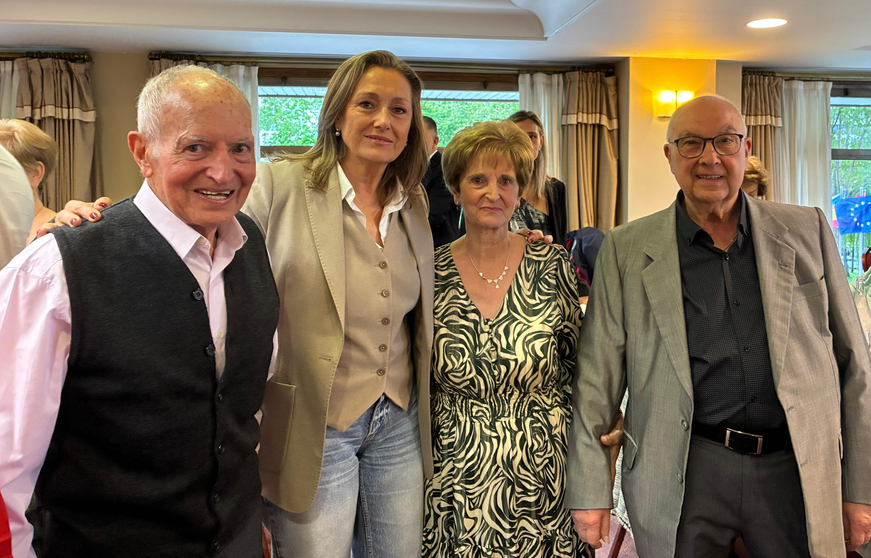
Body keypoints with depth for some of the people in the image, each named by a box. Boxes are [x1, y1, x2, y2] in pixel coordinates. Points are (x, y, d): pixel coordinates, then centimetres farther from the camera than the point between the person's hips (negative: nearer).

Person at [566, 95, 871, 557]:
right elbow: (596, 378, 0)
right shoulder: (626, 250, 0)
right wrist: (588, 491, -3)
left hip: (798, 469, 2)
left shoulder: (807, 231, 5)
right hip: (683, 473, -1)